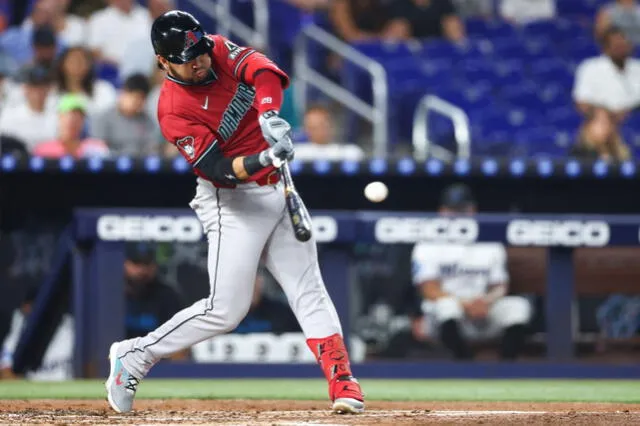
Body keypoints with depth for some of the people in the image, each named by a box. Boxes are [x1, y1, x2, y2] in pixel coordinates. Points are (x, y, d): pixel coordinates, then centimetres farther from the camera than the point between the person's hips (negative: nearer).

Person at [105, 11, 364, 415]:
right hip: (234, 202, -6)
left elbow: (263, 71, -22)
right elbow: (219, 169, -26)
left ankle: (343, 382, -1)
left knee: (309, 291, 1)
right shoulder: (174, 112, -19)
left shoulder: (220, 51, -3)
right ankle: (134, 356, 6)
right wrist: (263, 160, -43)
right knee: (226, 310, -9)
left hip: (278, 192, 6)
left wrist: (270, 116, -40)